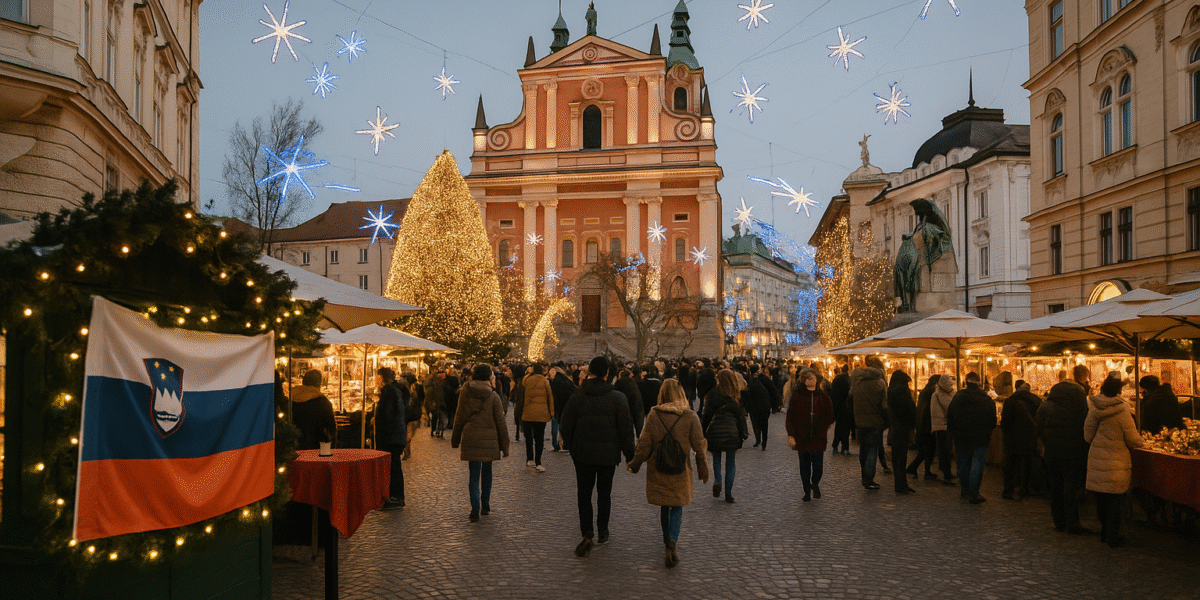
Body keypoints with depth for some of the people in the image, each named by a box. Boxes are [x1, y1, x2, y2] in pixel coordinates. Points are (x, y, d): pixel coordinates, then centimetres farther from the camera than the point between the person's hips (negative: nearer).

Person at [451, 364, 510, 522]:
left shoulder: (465, 393, -1)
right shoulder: (493, 396, -5)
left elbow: (459, 418, 5)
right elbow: (500, 422, -2)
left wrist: (455, 440, 15)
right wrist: (504, 445, 4)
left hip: (471, 438, 0)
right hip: (489, 439, 0)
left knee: (473, 474, 2)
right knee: (487, 472, 16)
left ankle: (475, 507, -11)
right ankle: (485, 505, 25)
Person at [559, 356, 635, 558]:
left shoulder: (577, 397, -7)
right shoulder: (618, 398, -7)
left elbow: (566, 426, -2)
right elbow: (625, 429, -6)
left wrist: (569, 446, 15)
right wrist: (629, 455, 3)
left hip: (583, 454, -1)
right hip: (608, 455, 1)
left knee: (584, 494, 7)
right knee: (604, 492, 17)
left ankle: (587, 534, -6)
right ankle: (602, 531, 26)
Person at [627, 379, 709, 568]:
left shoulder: (654, 415, -7)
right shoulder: (690, 417, -7)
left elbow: (644, 444, -5)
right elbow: (699, 446, -4)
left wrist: (634, 465, 8)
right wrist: (703, 470, 7)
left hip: (657, 469, 1)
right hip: (680, 470, -1)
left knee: (664, 506, 18)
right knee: (677, 507, 7)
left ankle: (668, 540, 33)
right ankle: (672, 542, -15)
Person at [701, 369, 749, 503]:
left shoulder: (713, 394, -6)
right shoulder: (736, 395, 1)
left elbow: (707, 414, -4)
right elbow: (741, 414, 5)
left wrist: (703, 431, 5)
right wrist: (743, 433, 12)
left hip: (715, 430, -2)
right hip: (732, 431, 2)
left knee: (716, 458, 15)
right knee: (731, 462, 8)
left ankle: (717, 482, -8)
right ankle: (728, 493, 7)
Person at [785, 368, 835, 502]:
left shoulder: (823, 396, 4)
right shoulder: (796, 396, -1)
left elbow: (830, 416, 12)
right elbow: (790, 417, -1)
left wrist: (823, 429, 1)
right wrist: (791, 435, -8)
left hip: (818, 437, 1)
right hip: (801, 437, -1)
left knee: (818, 465, -2)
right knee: (804, 466, 6)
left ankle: (815, 483, 28)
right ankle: (807, 492, 19)